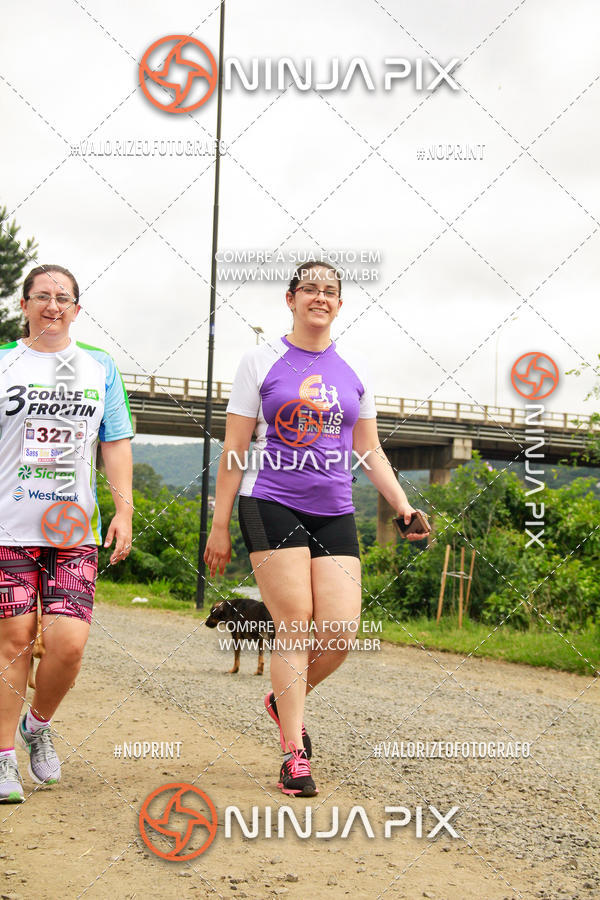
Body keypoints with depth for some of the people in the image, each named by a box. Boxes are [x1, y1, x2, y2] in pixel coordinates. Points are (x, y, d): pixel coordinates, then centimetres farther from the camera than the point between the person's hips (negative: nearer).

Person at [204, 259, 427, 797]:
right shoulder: (262, 362, 4)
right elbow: (234, 449, 4)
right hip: (272, 506, -3)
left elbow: (370, 451, 19)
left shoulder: (354, 370, 13)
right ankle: (294, 754, -1)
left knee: (340, 633, -7)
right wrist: (220, 525, 1)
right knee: (294, 628, -9)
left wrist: (403, 505, 6)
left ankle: (286, 700, 23)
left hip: (334, 513, 4)